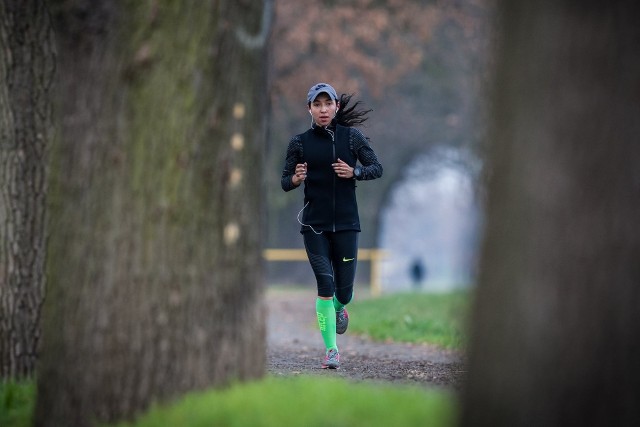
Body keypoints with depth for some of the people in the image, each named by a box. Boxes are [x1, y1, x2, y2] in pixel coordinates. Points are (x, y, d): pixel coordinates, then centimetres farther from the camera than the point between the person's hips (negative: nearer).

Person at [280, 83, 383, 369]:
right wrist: (295, 179, -19)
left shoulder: (352, 137, 1)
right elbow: (285, 182, 4)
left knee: (344, 289, 3)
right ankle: (331, 349, -4)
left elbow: (377, 168, 4)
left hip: (346, 222, 1)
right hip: (314, 224, -1)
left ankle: (339, 308, 42)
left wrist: (354, 172, -15)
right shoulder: (300, 143, 1)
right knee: (325, 284, -11)